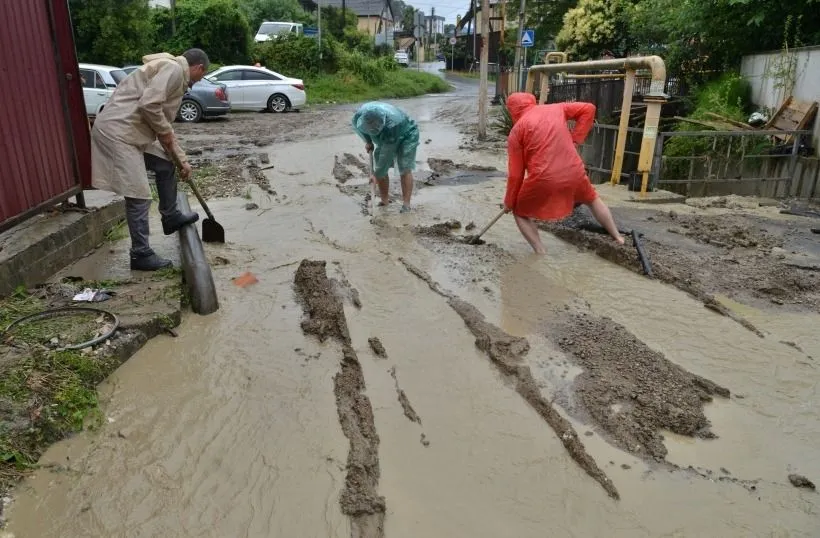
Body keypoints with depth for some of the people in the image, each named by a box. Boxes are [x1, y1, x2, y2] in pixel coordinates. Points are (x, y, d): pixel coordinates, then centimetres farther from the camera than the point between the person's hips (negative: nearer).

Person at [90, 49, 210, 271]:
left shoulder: (174, 75, 22)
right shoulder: (173, 69, -9)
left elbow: (164, 128, 27)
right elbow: (149, 105, -23)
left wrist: (181, 159, 26)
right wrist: (165, 132, -7)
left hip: (130, 133, 10)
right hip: (117, 132, -10)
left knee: (166, 165, 23)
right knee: (139, 196, -8)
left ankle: (171, 217, 38)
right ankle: (141, 255, 2)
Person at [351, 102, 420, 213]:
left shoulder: (391, 126, -43)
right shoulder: (359, 115, -26)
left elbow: (387, 154, -35)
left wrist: (376, 173, -27)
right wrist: (368, 141, -1)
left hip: (406, 136, -6)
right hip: (385, 138, 6)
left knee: (404, 169, -17)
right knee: (380, 169, -1)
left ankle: (406, 204, -16)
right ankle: (384, 201, 9)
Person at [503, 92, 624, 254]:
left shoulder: (516, 131, 1)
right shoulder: (555, 109, 11)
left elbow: (515, 173, 0)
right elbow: (588, 109, 11)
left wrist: (509, 202, 10)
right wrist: (575, 139, 10)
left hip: (543, 180, -4)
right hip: (574, 172, 5)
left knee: (520, 213, 18)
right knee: (593, 200, 32)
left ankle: (542, 254, 7)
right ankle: (617, 237, 40)